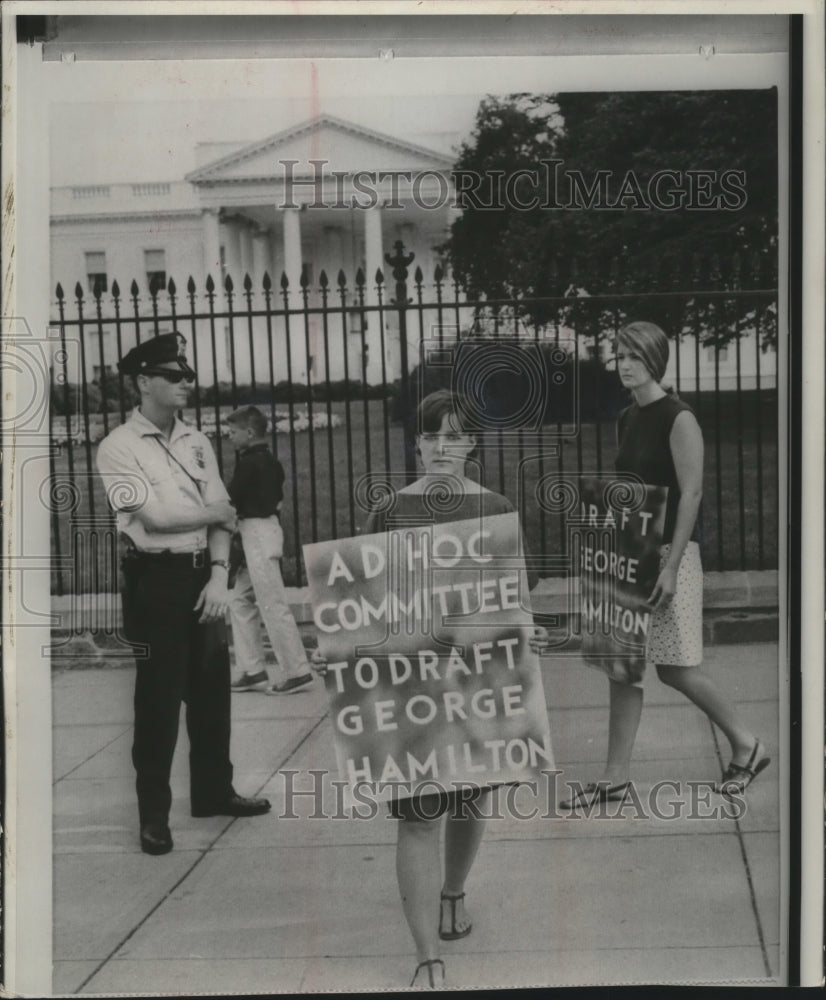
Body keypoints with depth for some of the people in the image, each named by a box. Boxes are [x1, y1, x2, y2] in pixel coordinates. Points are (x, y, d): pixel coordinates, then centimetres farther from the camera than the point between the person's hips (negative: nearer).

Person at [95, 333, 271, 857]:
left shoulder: (197, 442, 10)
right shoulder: (119, 447, -7)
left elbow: (221, 518, 5)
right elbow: (155, 514, -17)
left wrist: (219, 576, -7)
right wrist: (216, 512, -4)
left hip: (204, 575, 6)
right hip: (155, 578, -6)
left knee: (212, 687, 13)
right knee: (159, 697, -1)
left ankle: (214, 791, 30)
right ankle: (154, 814, 11)